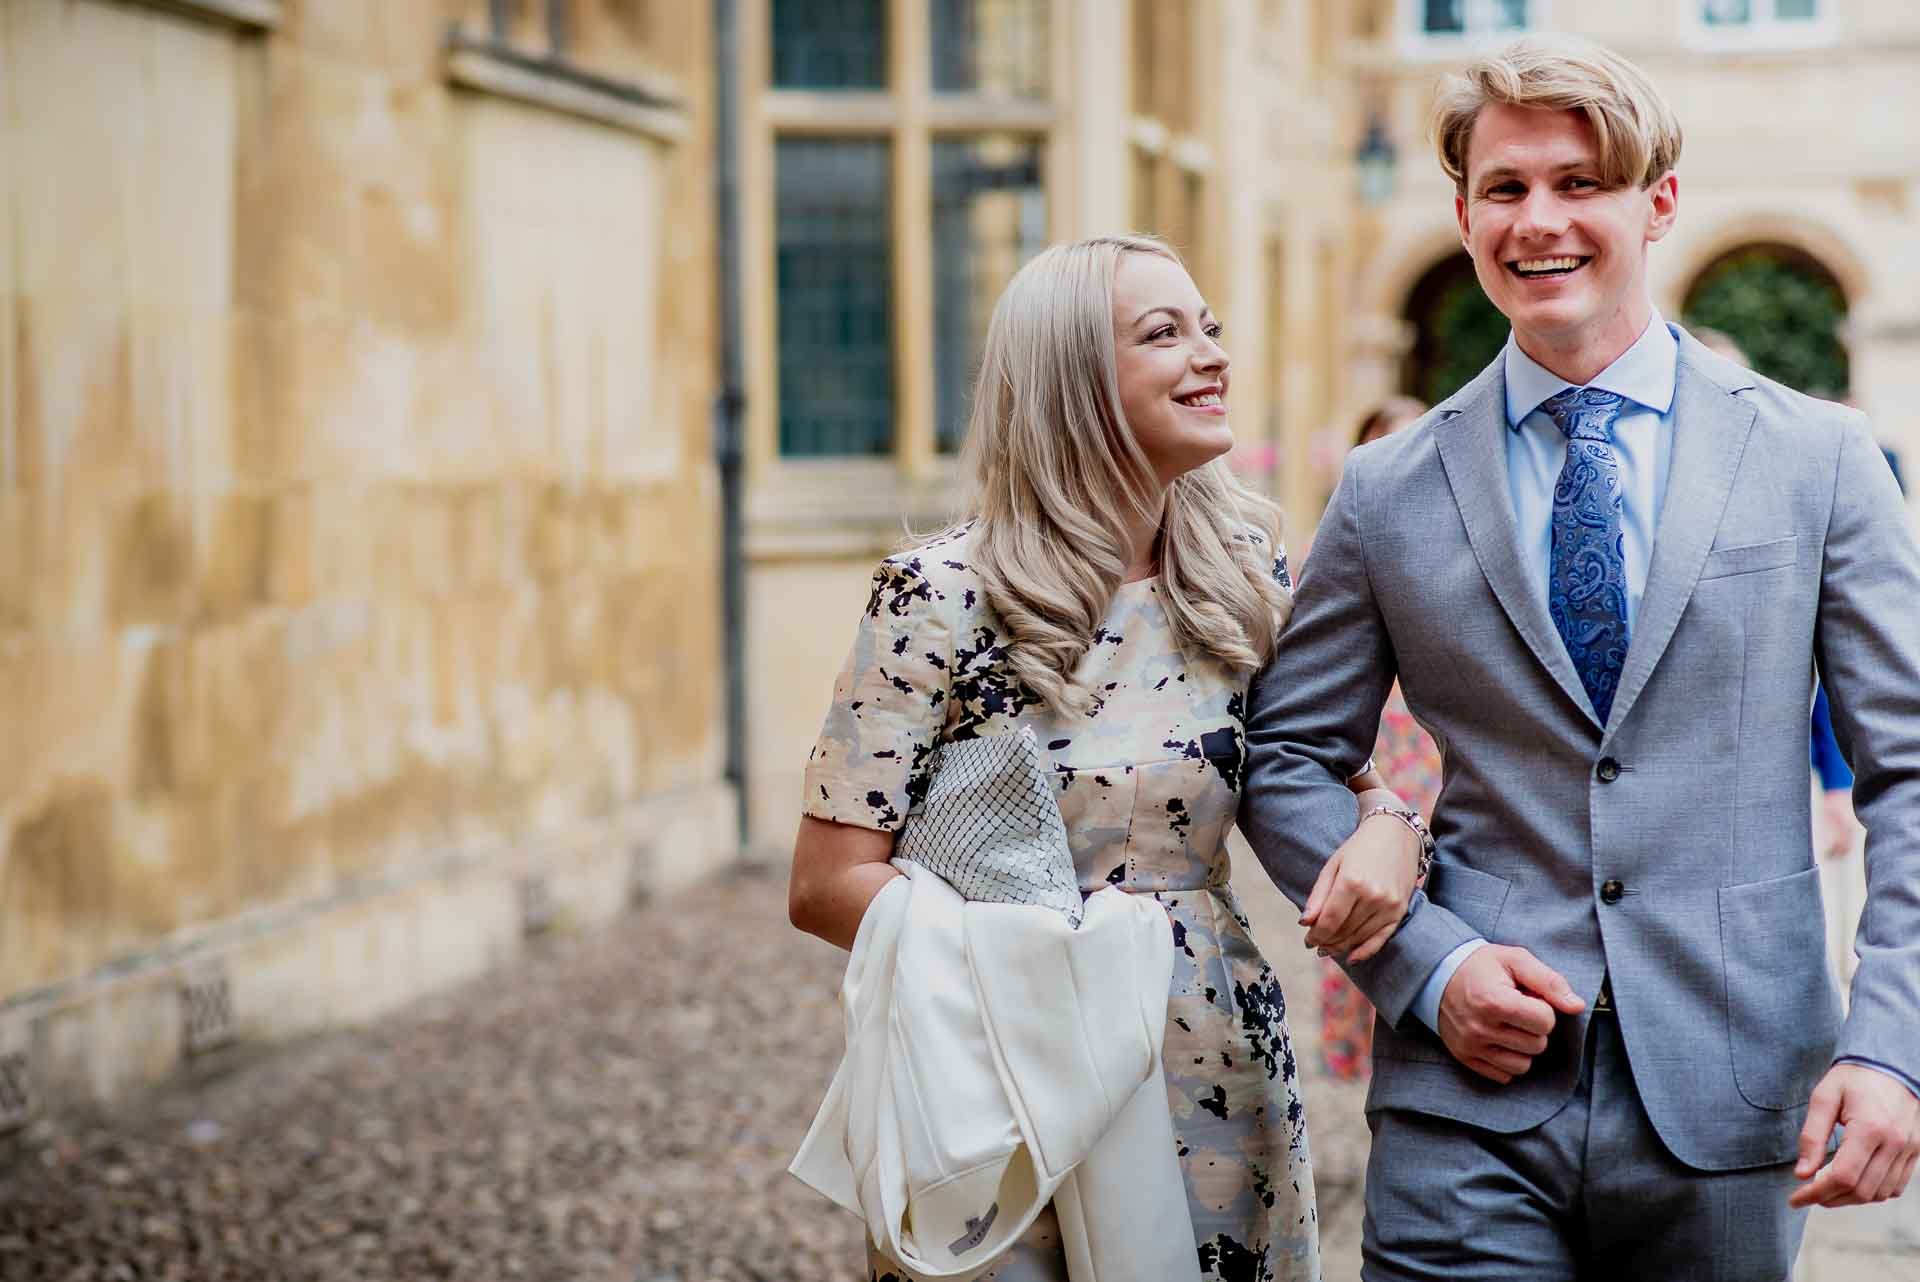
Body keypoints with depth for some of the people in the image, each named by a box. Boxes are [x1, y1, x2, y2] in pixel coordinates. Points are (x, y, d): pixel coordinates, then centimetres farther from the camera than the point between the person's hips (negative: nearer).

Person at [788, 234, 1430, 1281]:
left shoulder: (1248, 574, 1)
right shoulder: (942, 597, -12)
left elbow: (1331, 767, 13)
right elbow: (827, 884, -11)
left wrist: (1383, 831, -10)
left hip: (1219, 1081, 4)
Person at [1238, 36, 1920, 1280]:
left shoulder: (1818, 458, 3)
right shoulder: (1388, 494, 5)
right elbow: (1289, 759, 9)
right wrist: (1424, 963, -6)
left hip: (1728, 1112, 0)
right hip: (1471, 1107, 0)